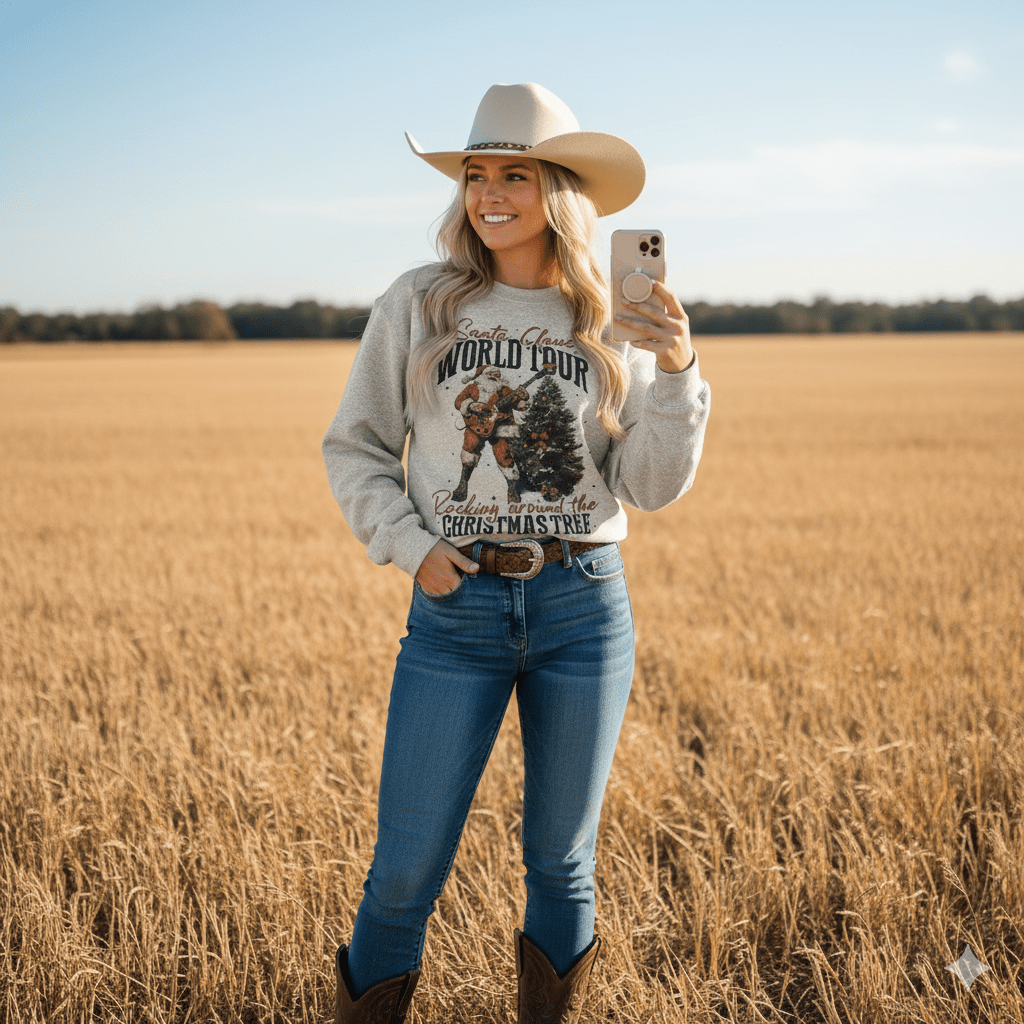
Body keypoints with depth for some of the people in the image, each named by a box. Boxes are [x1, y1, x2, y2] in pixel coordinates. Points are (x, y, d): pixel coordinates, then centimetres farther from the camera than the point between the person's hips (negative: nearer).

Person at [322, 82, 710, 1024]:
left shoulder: (614, 324, 5)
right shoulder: (420, 306, 1)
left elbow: (654, 486, 1)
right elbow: (354, 446, 7)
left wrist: (677, 373, -12)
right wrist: (411, 549, -5)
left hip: (585, 605, 1)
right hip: (457, 607, -1)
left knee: (562, 857, 14)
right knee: (408, 863, 1)